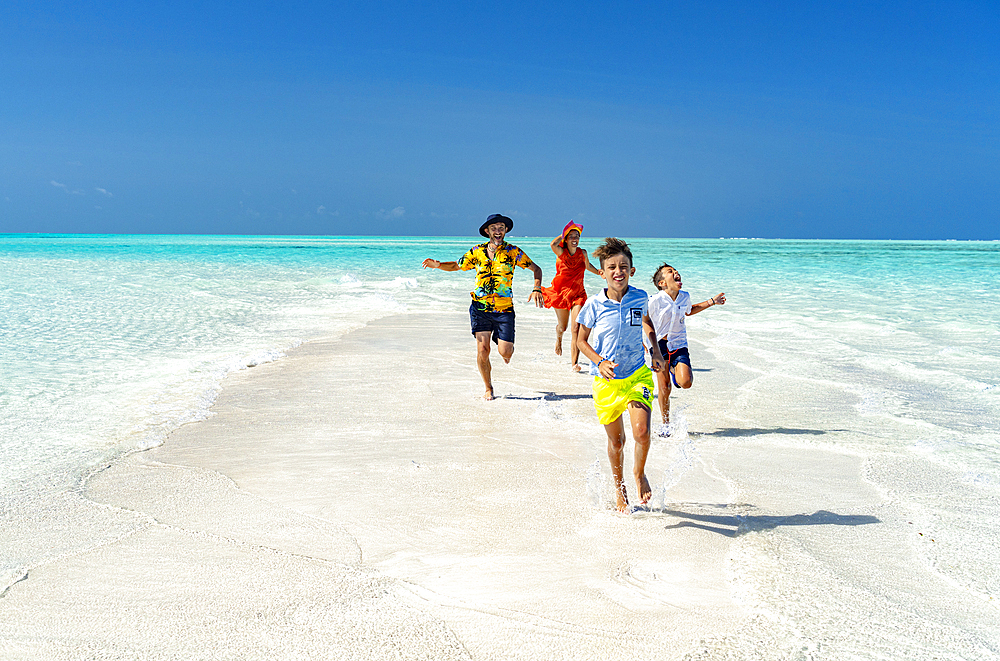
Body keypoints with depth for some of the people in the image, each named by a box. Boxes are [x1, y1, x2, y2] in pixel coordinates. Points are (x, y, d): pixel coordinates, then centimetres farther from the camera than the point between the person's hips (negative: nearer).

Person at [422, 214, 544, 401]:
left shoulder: (513, 252, 0)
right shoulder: (477, 252, 4)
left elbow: (536, 268, 9)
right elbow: (456, 266, 16)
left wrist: (537, 289, -7)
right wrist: (438, 265, -3)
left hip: (504, 309, -1)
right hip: (480, 307, 1)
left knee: (505, 352, -8)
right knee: (482, 350, -7)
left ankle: (504, 343, 33)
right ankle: (488, 389, 13)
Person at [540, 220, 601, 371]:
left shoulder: (583, 253, 1)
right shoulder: (561, 252, -8)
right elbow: (553, 244, -32)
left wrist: (599, 273, 10)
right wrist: (564, 234, -17)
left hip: (578, 294, 0)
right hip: (561, 293, 0)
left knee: (576, 328, -16)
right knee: (562, 327, 18)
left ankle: (574, 363, -17)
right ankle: (558, 339, 57)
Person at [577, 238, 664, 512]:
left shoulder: (640, 297, -6)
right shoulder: (594, 305, -12)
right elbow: (582, 340, 0)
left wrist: (655, 351, 7)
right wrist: (600, 362, -17)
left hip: (638, 376, 0)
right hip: (606, 381, 0)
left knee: (641, 432, -18)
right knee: (616, 441, 10)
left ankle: (640, 473, 14)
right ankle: (619, 485, 38)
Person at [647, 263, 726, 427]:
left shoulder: (685, 296, 1)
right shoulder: (655, 301, -16)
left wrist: (712, 302, 21)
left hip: (679, 345, 3)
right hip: (659, 346, -3)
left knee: (685, 383, -17)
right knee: (664, 389, -2)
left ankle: (673, 369, 19)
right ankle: (666, 424, 19)